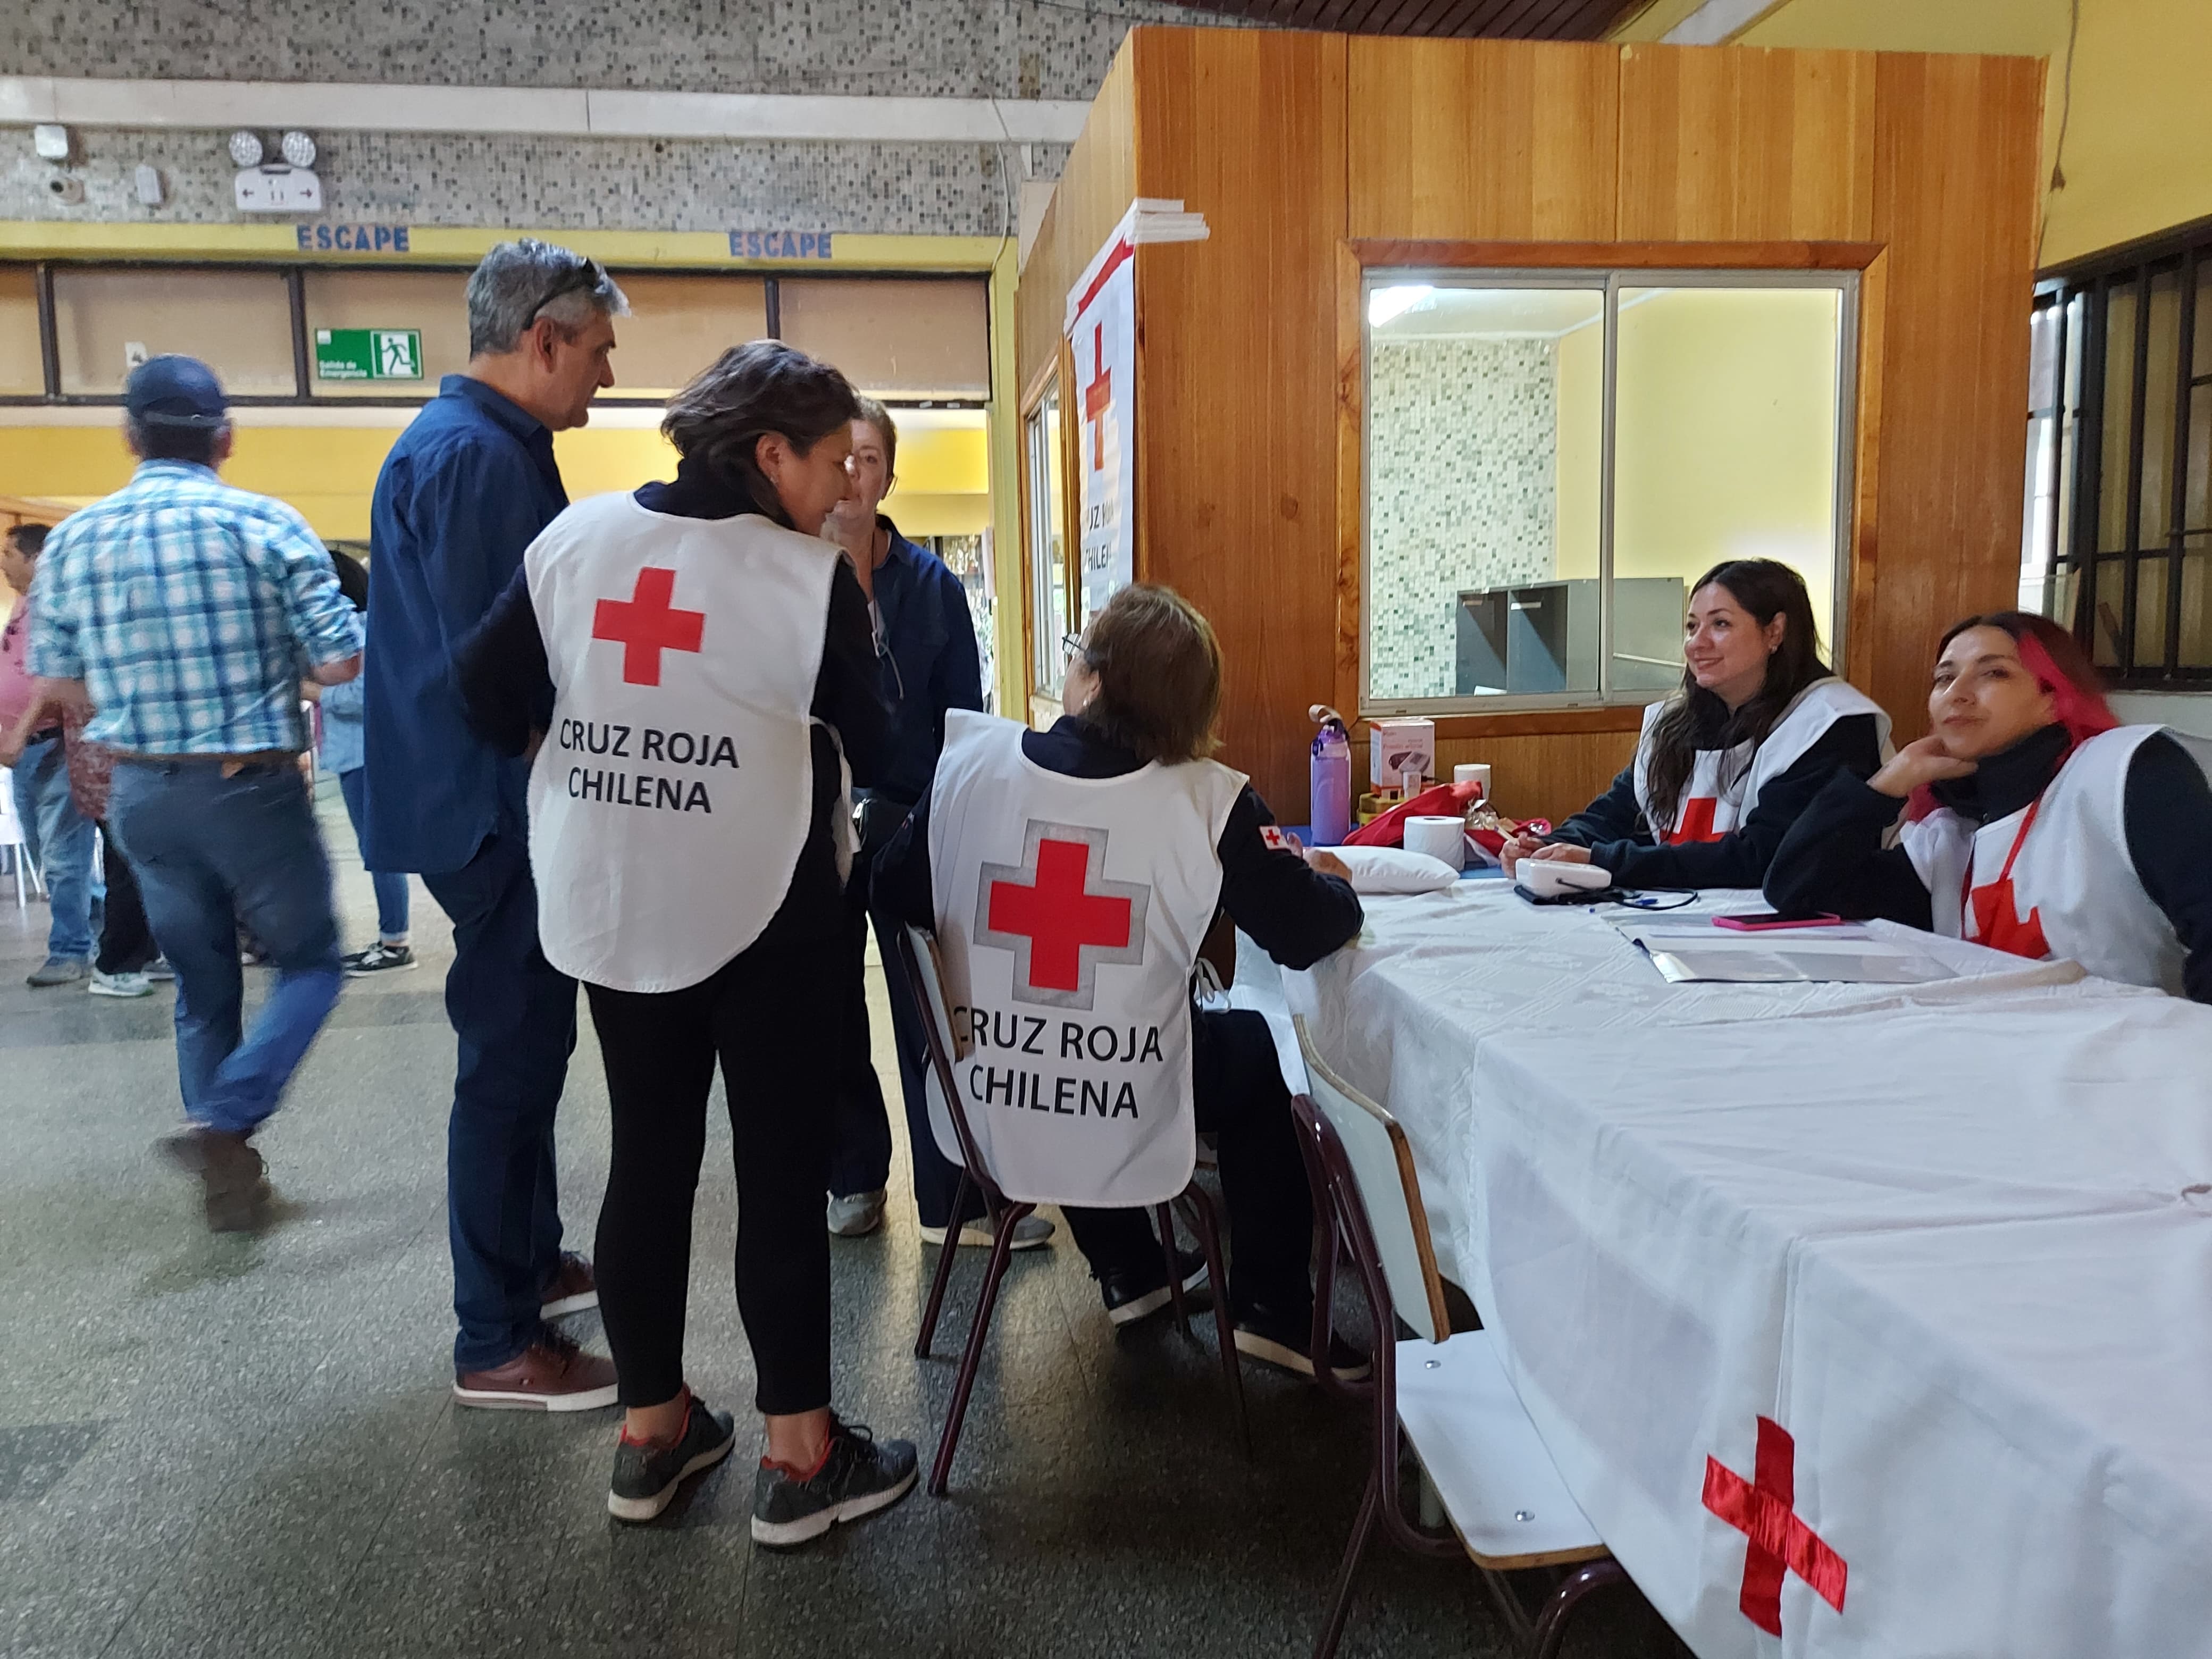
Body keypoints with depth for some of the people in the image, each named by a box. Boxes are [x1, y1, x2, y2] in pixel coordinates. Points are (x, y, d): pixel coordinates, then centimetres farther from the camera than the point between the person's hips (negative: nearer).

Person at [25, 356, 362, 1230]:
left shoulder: (73, 539, 2)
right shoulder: (265, 523, -11)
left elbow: (57, 682, 8)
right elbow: (343, 660, -13)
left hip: (141, 793, 5)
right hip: (252, 789, -5)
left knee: (203, 988, 16)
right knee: (310, 966, 11)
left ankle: (229, 1175, 22)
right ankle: (221, 1123, -9)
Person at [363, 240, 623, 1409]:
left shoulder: (479, 444, 15)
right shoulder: (475, 458, -19)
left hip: (496, 808, 11)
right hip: (495, 814, -11)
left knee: (525, 1047, 19)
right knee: (511, 1060, -2)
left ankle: (530, 1260, 35)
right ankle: (497, 1346, 10)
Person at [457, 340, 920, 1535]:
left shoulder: (575, 538, 1)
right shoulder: (813, 576, -12)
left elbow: (491, 694, 1)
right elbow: (875, 753, -4)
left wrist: (597, 761, 12)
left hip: (609, 908, 5)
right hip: (764, 916, -5)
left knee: (648, 1160, 15)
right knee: (782, 1175, 5)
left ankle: (649, 1434, 29)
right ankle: (800, 1457, 16)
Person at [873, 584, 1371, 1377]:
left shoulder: (970, 760, -9)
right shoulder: (1208, 800, -16)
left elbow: (896, 893, 3)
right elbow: (1308, 934, -11)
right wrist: (1331, 880, 11)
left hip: (990, 1114, 3)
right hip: (1134, 1125, -2)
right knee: (1259, 1048, 28)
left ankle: (1128, 1274, 44)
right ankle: (1273, 1310, 30)